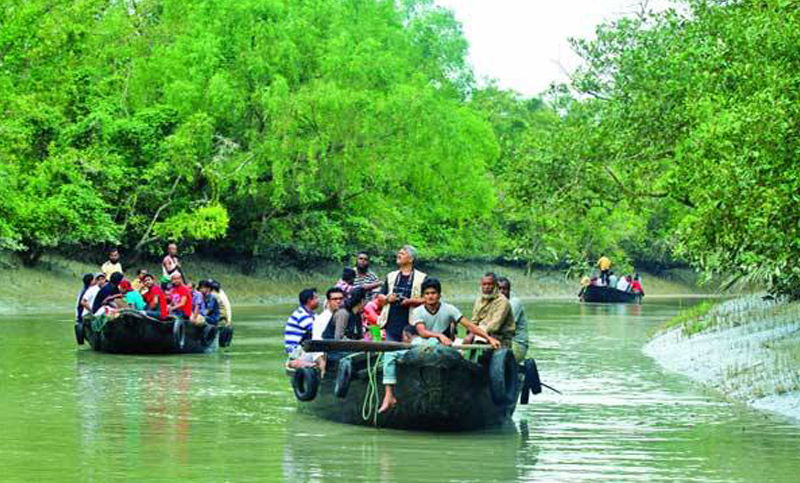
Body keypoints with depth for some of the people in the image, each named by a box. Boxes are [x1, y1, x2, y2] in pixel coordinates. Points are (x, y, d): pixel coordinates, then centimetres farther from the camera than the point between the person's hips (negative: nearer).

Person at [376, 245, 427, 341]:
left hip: (410, 324, -4)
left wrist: (410, 301, -18)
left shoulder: (421, 278, 2)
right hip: (391, 323, 4)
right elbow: (380, 296, 18)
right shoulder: (391, 276, 17)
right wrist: (387, 299, -4)